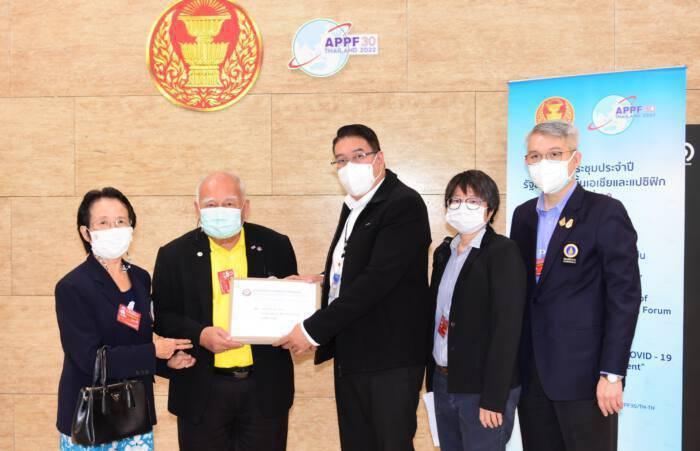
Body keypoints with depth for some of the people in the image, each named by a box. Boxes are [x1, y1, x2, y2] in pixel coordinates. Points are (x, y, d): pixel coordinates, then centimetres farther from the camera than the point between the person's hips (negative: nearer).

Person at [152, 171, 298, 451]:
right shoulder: (174, 255, 1)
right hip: (202, 393, 0)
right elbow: (162, 316, 1)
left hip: (265, 389, 1)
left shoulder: (275, 246, 3)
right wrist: (199, 334, -16)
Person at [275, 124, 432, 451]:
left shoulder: (404, 204, -14)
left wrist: (313, 330, -21)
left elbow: (377, 279, -23)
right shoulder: (352, 206, 14)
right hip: (350, 356, 8)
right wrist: (320, 280, 3)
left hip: (390, 359, -8)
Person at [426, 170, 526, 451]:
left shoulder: (503, 253, -11)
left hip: (483, 387, -6)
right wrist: (434, 378, 8)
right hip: (444, 383, 6)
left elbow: (507, 328, -16)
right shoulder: (444, 252, 10)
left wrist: (494, 398, -19)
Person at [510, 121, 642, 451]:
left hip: (583, 372, -6)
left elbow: (624, 296, -12)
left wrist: (612, 374, -15)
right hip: (531, 370, 6)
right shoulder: (523, 215, 10)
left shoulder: (605, 213, -9)